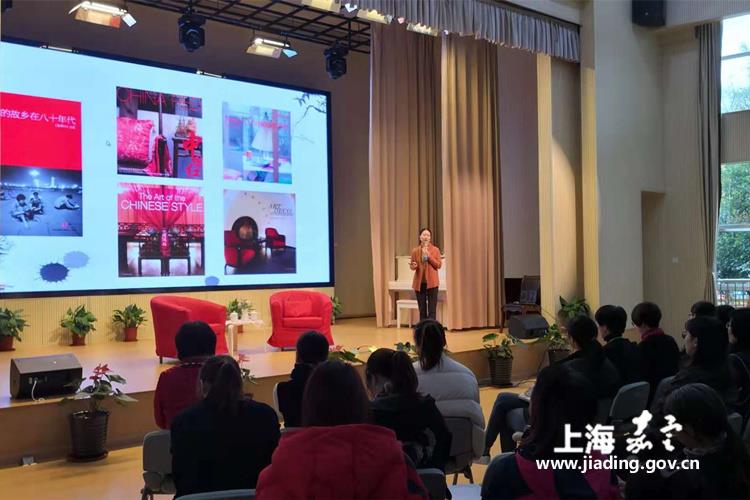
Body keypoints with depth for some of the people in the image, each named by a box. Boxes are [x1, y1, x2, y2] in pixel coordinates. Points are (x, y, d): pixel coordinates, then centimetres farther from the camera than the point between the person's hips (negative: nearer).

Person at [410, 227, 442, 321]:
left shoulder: (435, 250, 1)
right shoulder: (415, 251, 5)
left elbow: (439, 265, -4)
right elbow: (412, 265, 10)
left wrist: (429, 256, -14)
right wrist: (413, 266, -13)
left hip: (432, 282, -2)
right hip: (419, 283, 2)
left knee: (432, 310, -4)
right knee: (422, 309, 5)